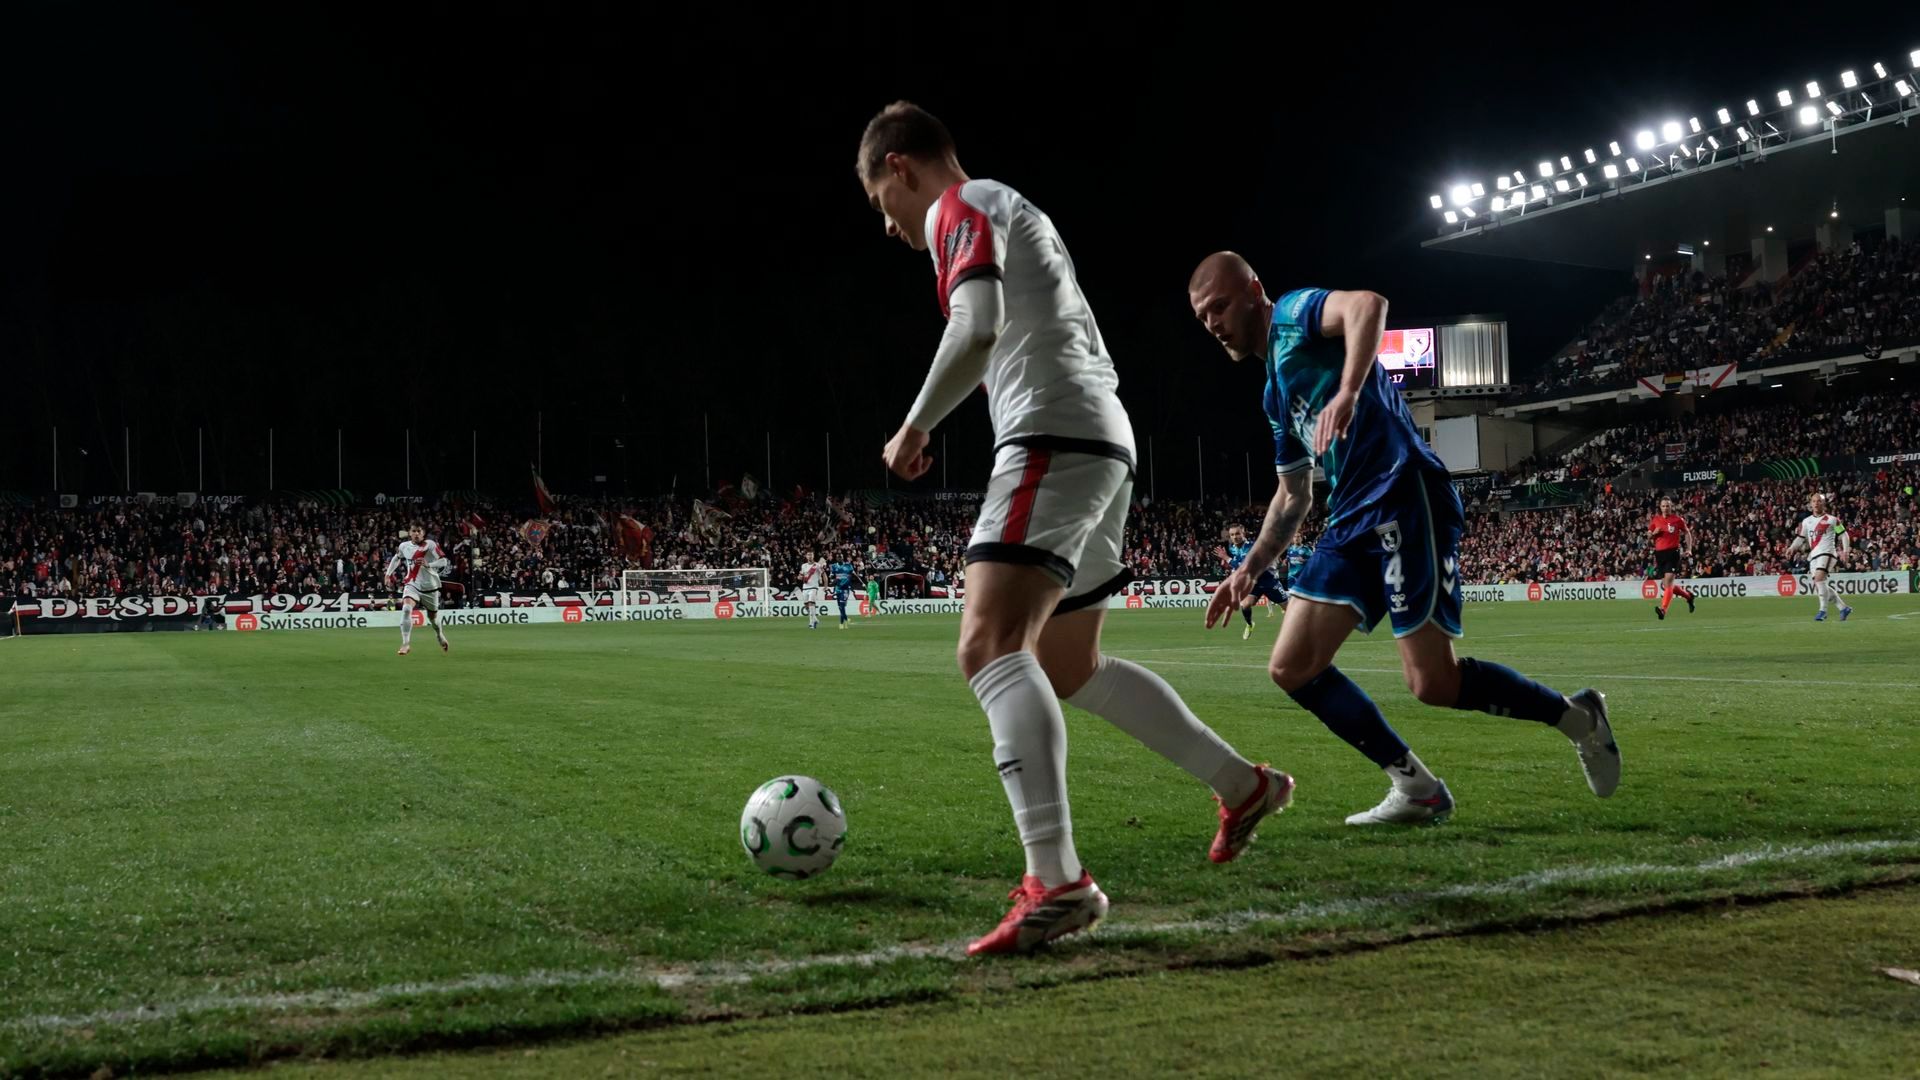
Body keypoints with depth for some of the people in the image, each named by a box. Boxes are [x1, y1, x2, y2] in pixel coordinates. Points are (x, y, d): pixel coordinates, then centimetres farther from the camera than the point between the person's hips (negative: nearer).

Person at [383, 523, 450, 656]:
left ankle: (440, 635, 49)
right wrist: (388, 574, 18)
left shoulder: (430, 545, -12)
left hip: (430, 586, -1)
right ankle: (406, 643, -22)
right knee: (406, 609, -26)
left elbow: (444, 561, -17)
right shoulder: (404, 546, 1)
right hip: (412, 584, 1)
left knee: (433, 616, 14)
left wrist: (428, 564, -32)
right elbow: (397, 558, 22)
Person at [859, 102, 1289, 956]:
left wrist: (913, 430, -7)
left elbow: (976, 331, -18)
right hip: (1102, 444, 10)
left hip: (1054, 439, -10)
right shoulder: (1013, 210, 29)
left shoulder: (959, 207, 0)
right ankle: (1243, 784, 28)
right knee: (1069, 669, 20)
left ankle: (1055, 881, -37)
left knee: (989, 645, -24)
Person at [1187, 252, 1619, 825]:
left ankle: (1576, 716, 13)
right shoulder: (1276, 390, 26)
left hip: (1404, 497, -9)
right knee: (1292, 668, -1)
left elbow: (1368, 303, -24)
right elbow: (1293, 495, 33)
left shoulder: (1294, 312, 0)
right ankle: (1416, 789, 6)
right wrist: (1249, 570, 27)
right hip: (1351, 522, 9)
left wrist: (1348, 393, -37)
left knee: (1434, 683, -12)